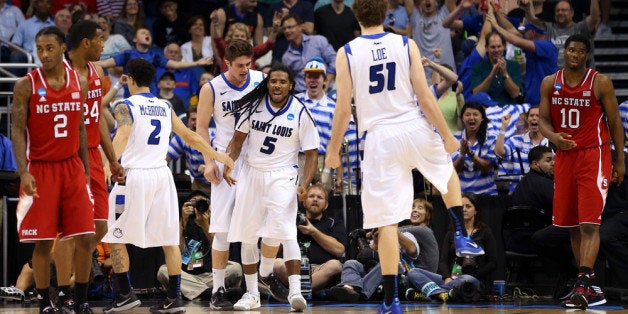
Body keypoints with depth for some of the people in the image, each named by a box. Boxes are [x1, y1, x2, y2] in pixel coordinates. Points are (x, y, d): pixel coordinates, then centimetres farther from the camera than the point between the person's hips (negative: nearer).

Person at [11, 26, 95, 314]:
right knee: (42, 242, -1)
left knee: (85, 237, -1)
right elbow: (17, 130, -10)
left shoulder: (79, 82, 5)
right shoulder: (26, 85, -7)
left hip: (72, 168, 3)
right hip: (40, 169, -3)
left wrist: (85, 169, 11)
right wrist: (23, 172, -21)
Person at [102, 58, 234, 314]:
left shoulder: (126, 107, -3)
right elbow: (189, 136, 20)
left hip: (135, 175, -5)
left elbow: (122, 136, -21)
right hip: (162, 175, 5)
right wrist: (216, 155, 33)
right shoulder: (165, 108, 13)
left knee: (114, 235, 7)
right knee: (169, 238, 8)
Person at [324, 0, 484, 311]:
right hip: (414, 128, 1)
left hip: (380, 137, -1)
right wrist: (447, 135, 6)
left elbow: (343, 108, -4)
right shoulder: (406, 45, 0)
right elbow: (425, 97, -3)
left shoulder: (347, 53, -2)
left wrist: (333, 150, 6)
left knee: (386, 221, 0)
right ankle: (461, 236, 23)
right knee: (448, 172, 35)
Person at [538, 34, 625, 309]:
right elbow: (544, 119, 6)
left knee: (589, 225, -14)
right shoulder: (550, 83, 6)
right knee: (572, 226, 9)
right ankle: (590, 285, 19)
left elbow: (614, 121, 0)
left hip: (594, 157, -5)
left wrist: (620, 160, -2)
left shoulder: (600, 83, -4)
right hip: (564, 157, 5)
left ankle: (582, 285, -21)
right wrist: (553, 136, -17)